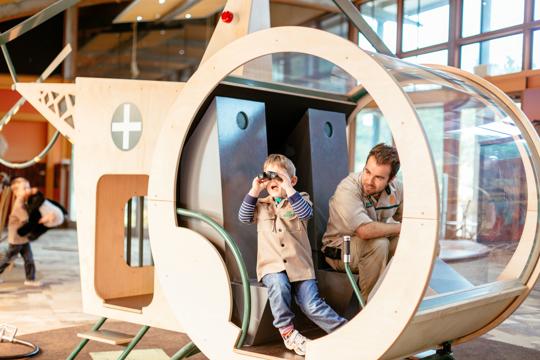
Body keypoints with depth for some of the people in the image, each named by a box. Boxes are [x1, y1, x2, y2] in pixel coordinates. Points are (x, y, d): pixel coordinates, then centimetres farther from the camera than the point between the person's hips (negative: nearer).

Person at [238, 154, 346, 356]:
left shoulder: (299, 200, 8)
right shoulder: (261, 204, 16)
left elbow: (306, 213, -14)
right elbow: (243, 217, 2)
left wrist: (289, 189, -20)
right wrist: (254, 192, -4)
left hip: (299, 264, -1)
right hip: (272, 266, 1)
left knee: (312, 306, -15)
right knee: (279, 285, -34)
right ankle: (287, 331, -18)